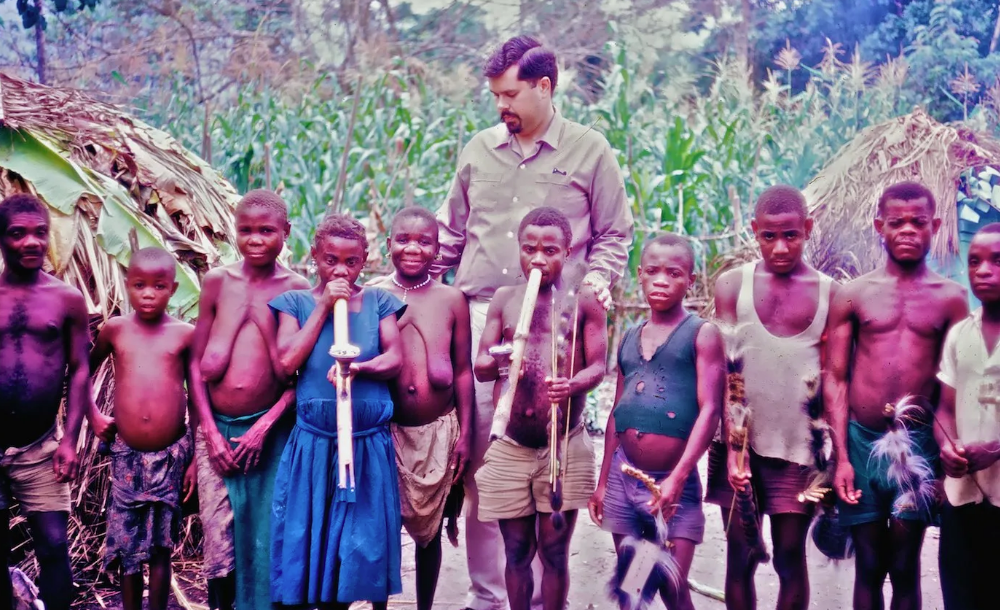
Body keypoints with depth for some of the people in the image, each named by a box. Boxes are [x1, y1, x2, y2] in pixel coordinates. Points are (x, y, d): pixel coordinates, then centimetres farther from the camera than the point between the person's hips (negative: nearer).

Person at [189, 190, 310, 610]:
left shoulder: (296, 289, -2)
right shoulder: (217, 282, 3)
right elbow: (197, 363, 4)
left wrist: (265, 426, -11)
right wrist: (209, 431, -4)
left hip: (270, 431, -1)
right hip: (216, 428, 1)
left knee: (267, 537, 3)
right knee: (219, 537, 3)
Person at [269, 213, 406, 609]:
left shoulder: (378, 301, 8)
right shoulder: (297, 302, 6)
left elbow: (394, 360, 0)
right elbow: (287, 361, -7)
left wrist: (358, 368, -20)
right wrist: (324, 307, -7)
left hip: (369, 442, 0)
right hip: (313, 443, 0)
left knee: (368, 542, 3)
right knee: (315, 538, 3)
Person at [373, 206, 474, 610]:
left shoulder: (452, 300, 1)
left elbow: (462, 372, 4)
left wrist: (465, 435, 1)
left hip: (439, 432, 1)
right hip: (385, 430, -1)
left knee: (429, 530, 11)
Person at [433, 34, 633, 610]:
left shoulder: (589, 150, 5)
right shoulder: (479, 150, 14)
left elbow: (614, 236, 10)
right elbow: (453, 233, 21)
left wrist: (596, 282, -7)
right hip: (478, 316, 3)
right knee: (480, 456, 2)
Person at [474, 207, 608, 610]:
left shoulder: (583, 301, 1)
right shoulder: (504, 299, 7)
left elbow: (597, 366, -4)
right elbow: (479, 367, 5)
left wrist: (573, 385, -26)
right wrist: (498, 362, -19)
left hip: (565, 446, -2)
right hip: (509, 447, 2)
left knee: (554, 551, 4)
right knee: (517, 551, 10)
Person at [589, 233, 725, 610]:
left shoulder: (702, 334, -3)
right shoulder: (629, 339, 13)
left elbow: (710, 410, -11)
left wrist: (676, 478, -20)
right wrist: (603, 481, 14)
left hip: (675, 479, -5)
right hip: (623, 476, 5)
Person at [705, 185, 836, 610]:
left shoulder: (829, 292, 4)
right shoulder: (733, 284, 2)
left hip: (799, 447, 0)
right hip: (740, 442, 0)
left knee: (791, 557, 5)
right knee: (740, 557, 6)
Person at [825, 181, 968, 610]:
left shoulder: (950, 298, 3)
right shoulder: (853, 295, 2)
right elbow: (836, 380, 2)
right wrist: (841, 457, -4)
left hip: (918, 444, 0)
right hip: (861, 442, 0)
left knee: (905, 569, 6)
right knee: (869, 567, 9)